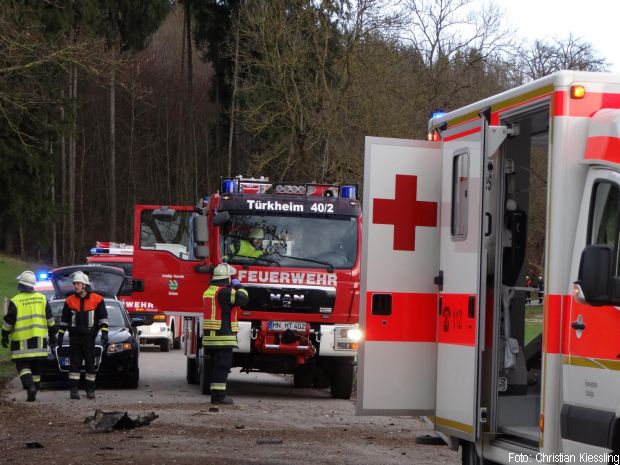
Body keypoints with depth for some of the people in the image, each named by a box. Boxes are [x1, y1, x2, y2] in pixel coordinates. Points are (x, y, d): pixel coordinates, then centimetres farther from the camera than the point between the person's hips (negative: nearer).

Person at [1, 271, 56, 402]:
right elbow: (50, 319, 7)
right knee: (36, 367, 13)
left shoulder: (15, 301, -8)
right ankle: (33, 393, 16)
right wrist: (52, 335, 16)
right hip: (39, 341, 4)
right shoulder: (42, 298, 4)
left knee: (23, 366, 0)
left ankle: (30, 387, -23)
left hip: (22, 341, -4)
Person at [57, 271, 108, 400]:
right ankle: (74, 389, -3)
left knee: (90, 363, 5)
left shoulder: (97, 300, -1)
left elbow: (103, 317, 3)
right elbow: (64, 319, 13)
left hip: (89, 336, -1)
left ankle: (90, 389, 13)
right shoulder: (69, 301, 5)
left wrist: (104, 333, -5)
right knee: (74, 363, -2)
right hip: (74, 336, 1)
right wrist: (60, 335, 12)